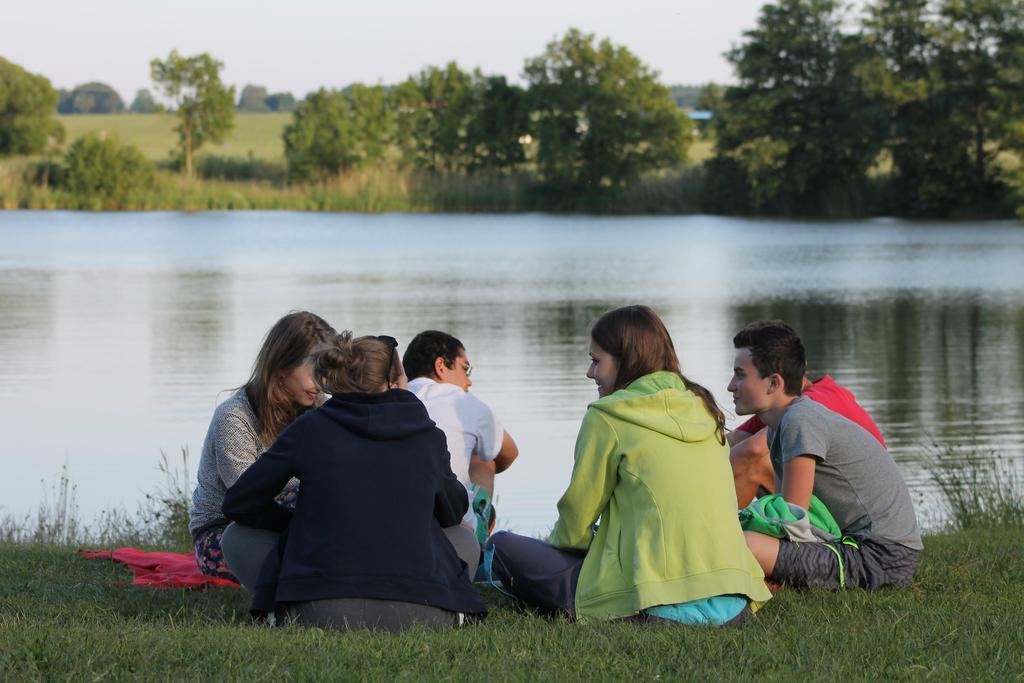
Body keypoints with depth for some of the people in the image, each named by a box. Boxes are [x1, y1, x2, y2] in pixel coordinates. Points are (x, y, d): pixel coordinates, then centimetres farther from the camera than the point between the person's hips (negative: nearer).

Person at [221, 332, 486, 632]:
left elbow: (238, 504, 14)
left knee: (237, 536, 22)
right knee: (463, 538, 32)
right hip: (417, 614, 1)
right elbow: (454, 511, 29)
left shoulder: (311, 428, 7)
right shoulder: (429, 437, 10)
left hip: (325, 613, -1)